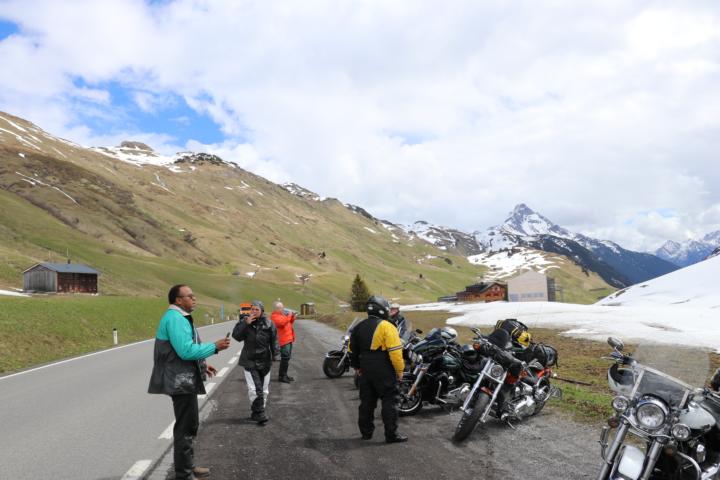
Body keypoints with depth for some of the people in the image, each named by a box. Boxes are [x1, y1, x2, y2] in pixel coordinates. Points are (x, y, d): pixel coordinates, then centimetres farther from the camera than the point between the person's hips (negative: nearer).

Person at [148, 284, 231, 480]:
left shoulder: (179, 318, 15)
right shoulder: (175, 318, -19)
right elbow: (186, 351, -26)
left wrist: (202, 365, 17)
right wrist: (215, 347, -18)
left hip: (184, 379, 11)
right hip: (181, 381, -11)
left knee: (189, 425, 20)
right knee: (186, 427, -2)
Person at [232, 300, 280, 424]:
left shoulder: (269, 324, -2)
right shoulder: (244, 321, -2)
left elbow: (274, 341, 0)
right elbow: (236, 336, -13)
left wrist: (275, 355, -10)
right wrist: (246, 323, -21)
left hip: (265, 362, 2)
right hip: (250, 361, -2)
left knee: (264, 390, 11)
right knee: (254, 389, -13)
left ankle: (256, 412, 28)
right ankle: (259, 413, -4)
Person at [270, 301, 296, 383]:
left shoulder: (282, 314, 18)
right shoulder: (275, 316, -10)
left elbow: (290, 323, 25)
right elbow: (282, 322, -26)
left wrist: (292, 316, 8)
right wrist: (289, 316, -18)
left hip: (289, 338, 10)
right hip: (284, 339, -10)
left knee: (287, 358, 15)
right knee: (285, 358, -12)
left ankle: (284, 374, 23)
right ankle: (281, 376, -9)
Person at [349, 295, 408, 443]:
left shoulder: (359, 327, 8)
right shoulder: (386, 327, -14)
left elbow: (353, 351, 14)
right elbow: (395, 352, -18)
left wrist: (357, 367, 23)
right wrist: (400, 370, -8)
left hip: (366, 371, 7)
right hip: (384, 373, -6)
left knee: (366, 402, 14)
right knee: (389, 402, 1)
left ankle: (366, 432, 22)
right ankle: (391, 434, 2)